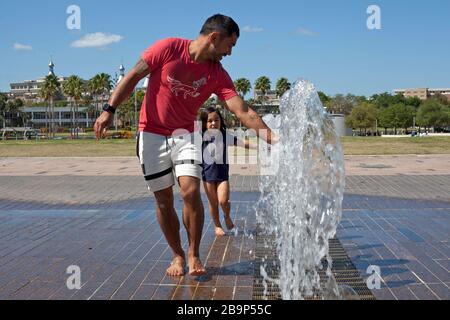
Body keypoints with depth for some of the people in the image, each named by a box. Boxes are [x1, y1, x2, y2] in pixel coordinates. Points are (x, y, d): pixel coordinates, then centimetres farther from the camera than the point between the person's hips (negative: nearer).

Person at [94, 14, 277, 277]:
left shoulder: (218, 74, -5)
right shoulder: (168, 48, -12)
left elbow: (243, 111, -11)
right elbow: (134, 76, -6)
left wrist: (272, 138, -20)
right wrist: (109, 110, -11)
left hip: (186, 135, 2)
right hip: (152, 134, -1)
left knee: (191, 191, -16)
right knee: (164, 199, 2)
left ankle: (194, 255, 2)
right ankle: (178, 255, 19)